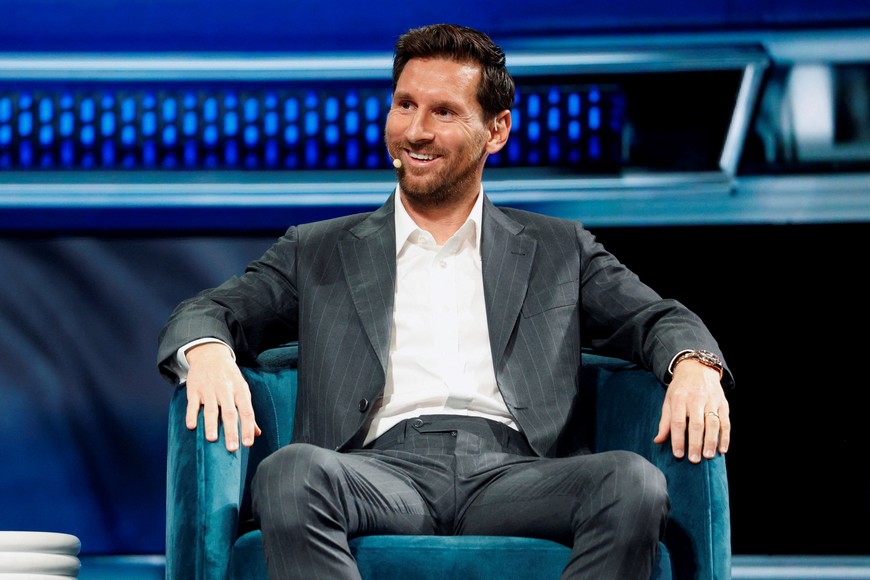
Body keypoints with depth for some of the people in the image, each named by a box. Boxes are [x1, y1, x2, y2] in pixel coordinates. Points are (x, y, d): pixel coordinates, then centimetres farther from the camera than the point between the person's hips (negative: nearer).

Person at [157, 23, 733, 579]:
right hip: (382, 469, 0)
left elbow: (658, 318, 15)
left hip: (510, 472, 1)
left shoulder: (559, 251, 24)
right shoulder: (319, 253, 23)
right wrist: (208, 353, -13)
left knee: (635, 483, -32)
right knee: (289, 473, -36)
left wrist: (695, 367, -11)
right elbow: (208, 311, 14)